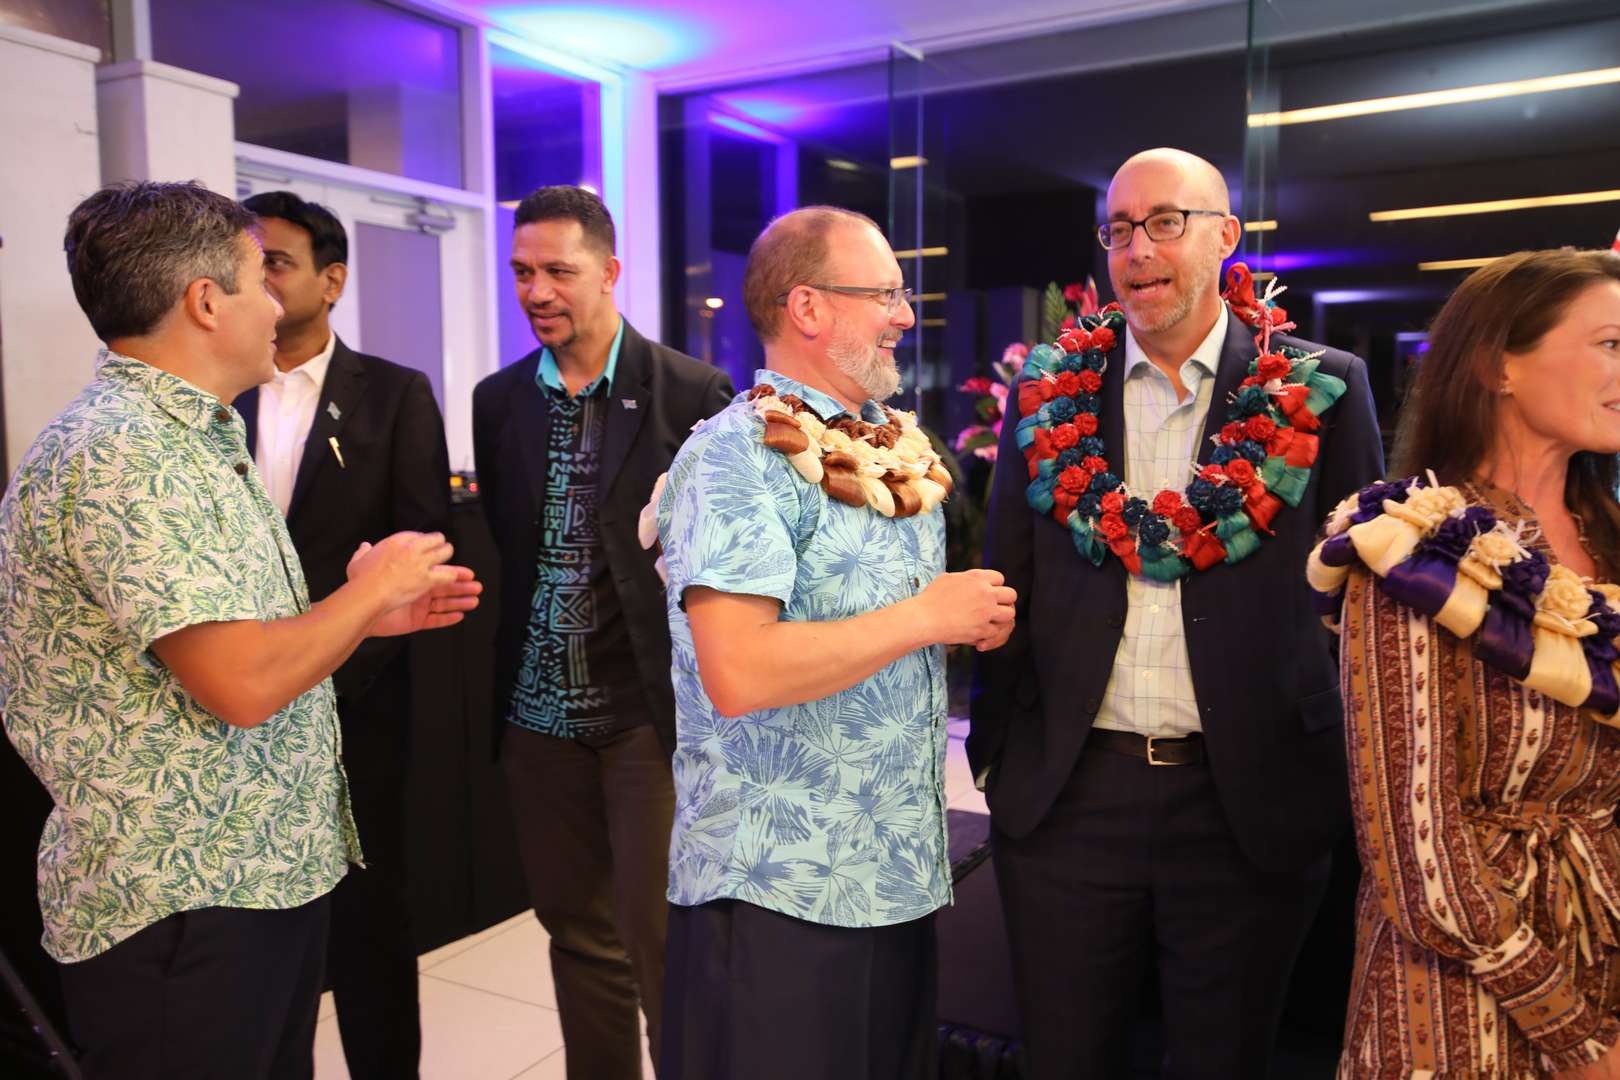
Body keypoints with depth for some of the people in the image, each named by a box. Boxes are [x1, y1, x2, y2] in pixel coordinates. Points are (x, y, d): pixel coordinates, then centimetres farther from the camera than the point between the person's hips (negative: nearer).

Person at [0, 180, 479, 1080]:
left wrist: (366, 613, 6)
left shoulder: (193, 438, 11)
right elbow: (242, 685, -27)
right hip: (183, 905, -9)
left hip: (273, 867, 9)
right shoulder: (118, 456, -21)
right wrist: (371, 589, -13)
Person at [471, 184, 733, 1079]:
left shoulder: (691, 392, -7)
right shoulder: (497, 400, 8)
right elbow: (496, 544, 11)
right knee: (577, 933, 17)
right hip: (539, 715, 5)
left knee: (661, 939, 2)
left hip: (649, 712, -4)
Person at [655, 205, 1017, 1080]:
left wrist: (978, 620, 1)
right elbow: (737, 674, -28)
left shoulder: (896, 450, 9)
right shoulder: (735, 457, -16)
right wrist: (924, 618, -19)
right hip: (778, 890, -7)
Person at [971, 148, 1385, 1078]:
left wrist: (1354, 775, 1)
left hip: (1252, 800, -1)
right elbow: (1007, 584, 6)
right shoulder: (1049, 392, 2)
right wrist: (993, 754, 5)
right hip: (1066, 796, 1)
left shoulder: (1322, 390, -2)